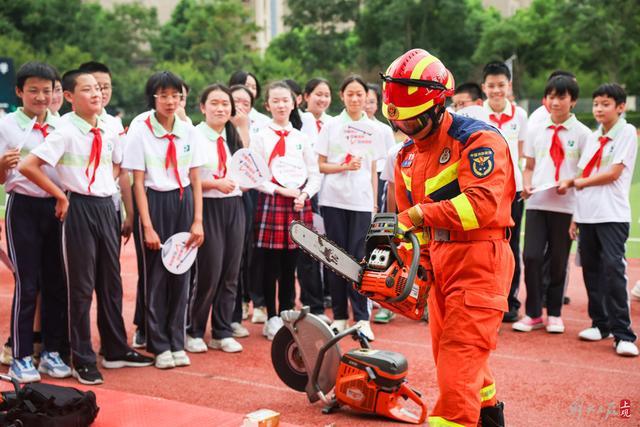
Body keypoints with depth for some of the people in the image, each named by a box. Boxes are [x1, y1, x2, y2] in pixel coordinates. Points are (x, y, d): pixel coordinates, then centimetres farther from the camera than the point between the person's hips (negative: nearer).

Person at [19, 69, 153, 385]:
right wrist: (61, 195, -13)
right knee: (81, 285, 2)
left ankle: (116, 350, 28)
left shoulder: (108, 131, 6)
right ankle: (83, 361, 14)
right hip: (79, 209, -6)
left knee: (111, 281, 14)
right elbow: (27, 166, -20)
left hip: (106, 207, 6)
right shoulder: (65, 132, -12)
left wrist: (108, 184, 10)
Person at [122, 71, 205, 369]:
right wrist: (147, 226, -10)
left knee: (181, 273, 6)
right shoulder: (140, 132, -5)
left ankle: (177, 342, 17)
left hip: (183, 203, 3)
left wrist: (198, 221, -1)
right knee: (156, 274, 3)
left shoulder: (189, 131, 4)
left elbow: (196, 180, 6)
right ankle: (159, 345, 14)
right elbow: (138, 183, -6)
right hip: (155, 203, -3)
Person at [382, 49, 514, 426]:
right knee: (447, 349, 16)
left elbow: (484, 202, -27)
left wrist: (422, 214, -30)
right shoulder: (407, 155, 11)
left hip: (479, 260, -8)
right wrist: (417, 262, 4)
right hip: (439, 262, 8)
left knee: (460, 352, -10)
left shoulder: (477, 139, -14)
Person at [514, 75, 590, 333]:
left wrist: (570, 181, -16)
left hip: (566, 205, -2)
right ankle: (533, 314, 9)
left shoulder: (582, 133, 2)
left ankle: (554, 314, 21)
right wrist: (527, 185, -5)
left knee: (558, 261, 6)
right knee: (531, 257, -6)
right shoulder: (535, 131, 10)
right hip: (536, 203, 2)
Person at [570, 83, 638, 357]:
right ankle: (601, 324, 20)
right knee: (591, 268, 8)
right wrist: (576, 215, 12)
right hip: (587, 215, 6)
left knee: (613, 268, -13)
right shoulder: (593, 137, 17)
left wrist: (581, 182, 1)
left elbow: (614, 173, -10)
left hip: (612, 215, -6)